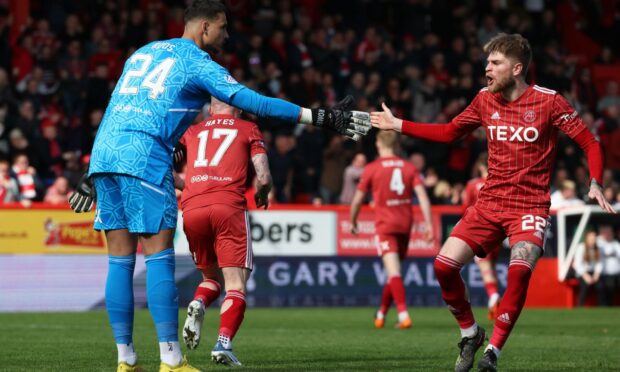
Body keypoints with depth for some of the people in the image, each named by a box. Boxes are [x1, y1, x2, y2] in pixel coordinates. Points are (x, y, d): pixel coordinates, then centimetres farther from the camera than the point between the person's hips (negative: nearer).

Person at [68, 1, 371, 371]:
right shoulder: (197, 62, 1)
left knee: (120, 261, 8)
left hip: (103, 151, 7)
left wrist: (94, 175, 34)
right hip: (144, 159, -7)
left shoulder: (143, 52, 25)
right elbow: (251, 101, -9)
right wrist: (320, 117, -9)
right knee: (159, 258, -6)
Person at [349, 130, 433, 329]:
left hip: (385, 225, -4)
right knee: (393, 271, 17)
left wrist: (353, 222, 20)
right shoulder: (409, 167, 8)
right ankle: (381, 314, 28)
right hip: (405, 224, 4)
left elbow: (357, 200, 4)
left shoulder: (372, 168, -1)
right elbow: (422, 195, -3)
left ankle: (404, 314, -28)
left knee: (393, 271, -13)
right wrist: (428, 223, -5)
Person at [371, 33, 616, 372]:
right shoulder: (485, 99, 6)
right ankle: (470, 334, 14)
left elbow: (590, 143, -3)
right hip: (489, 203, 5)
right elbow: (449, 132, 20)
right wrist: (397, 125, 15)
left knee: (519, 269, -30)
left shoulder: (549, 101, -8)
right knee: (444, 265, -11)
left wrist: (595, 183, -19)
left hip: (530, 207, -5)